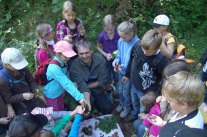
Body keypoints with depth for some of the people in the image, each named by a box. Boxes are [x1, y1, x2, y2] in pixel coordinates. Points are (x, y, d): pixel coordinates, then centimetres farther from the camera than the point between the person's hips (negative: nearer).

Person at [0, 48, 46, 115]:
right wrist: (22, 96, -32)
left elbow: (31, 80, 1)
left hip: (32, 98, 5)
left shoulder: (23, 69, -15)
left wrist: (35, 89, -19)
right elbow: (8, 99, -19)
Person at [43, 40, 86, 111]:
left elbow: (66, 78, 4)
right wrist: (80, 97, -41)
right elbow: (66, 83, -39)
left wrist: (73, 83, -14)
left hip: (60, 93, 8)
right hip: (52, 96, -8)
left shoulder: (62, 62, -6)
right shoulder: (54, 68, -34)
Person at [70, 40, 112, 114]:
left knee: (108, 109, -11)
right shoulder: (74, 66, -25)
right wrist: (87, 103, -43)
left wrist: (88, 86, -16)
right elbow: (82, 87, -30)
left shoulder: (100, 59, -17)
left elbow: (103, 80, -11)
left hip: (97, 90, 3)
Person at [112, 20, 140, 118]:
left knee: (126, 92, 14)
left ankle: (127, 108, 41)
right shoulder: (120, 41, -11)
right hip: (121, 71, 5)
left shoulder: (137, 44, -28)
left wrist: (126, 66, -27)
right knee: (120, 90, 24)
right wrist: (116, 60, -16)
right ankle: (122, 104, 52)